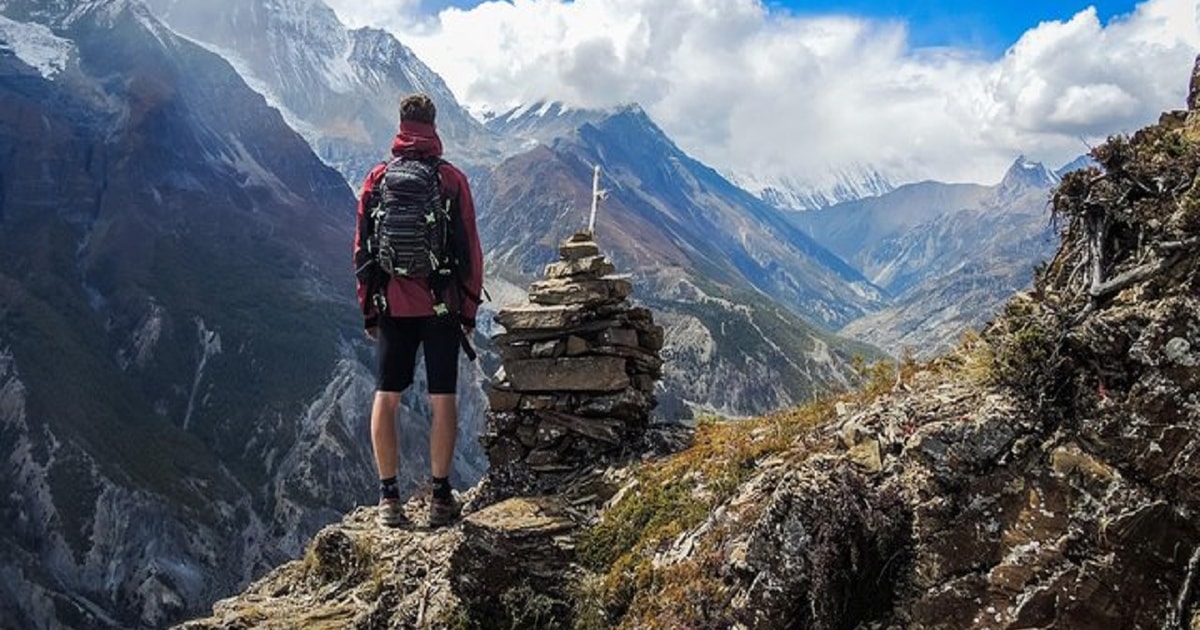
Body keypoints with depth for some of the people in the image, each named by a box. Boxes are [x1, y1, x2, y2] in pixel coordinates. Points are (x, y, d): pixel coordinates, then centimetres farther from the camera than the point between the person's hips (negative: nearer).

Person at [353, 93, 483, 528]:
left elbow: (362, 248, 5)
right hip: (441, 307, -1)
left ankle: (388, 495, 9)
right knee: (442, 398, 5)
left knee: (386, 397, 8)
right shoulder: (452, 179, -2)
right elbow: (469, 248, -2)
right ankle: (440, 496, 8)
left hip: (391, 307, 2)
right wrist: (469, 309, 5)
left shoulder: (377, 179, 3)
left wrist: (367, 309, 13)